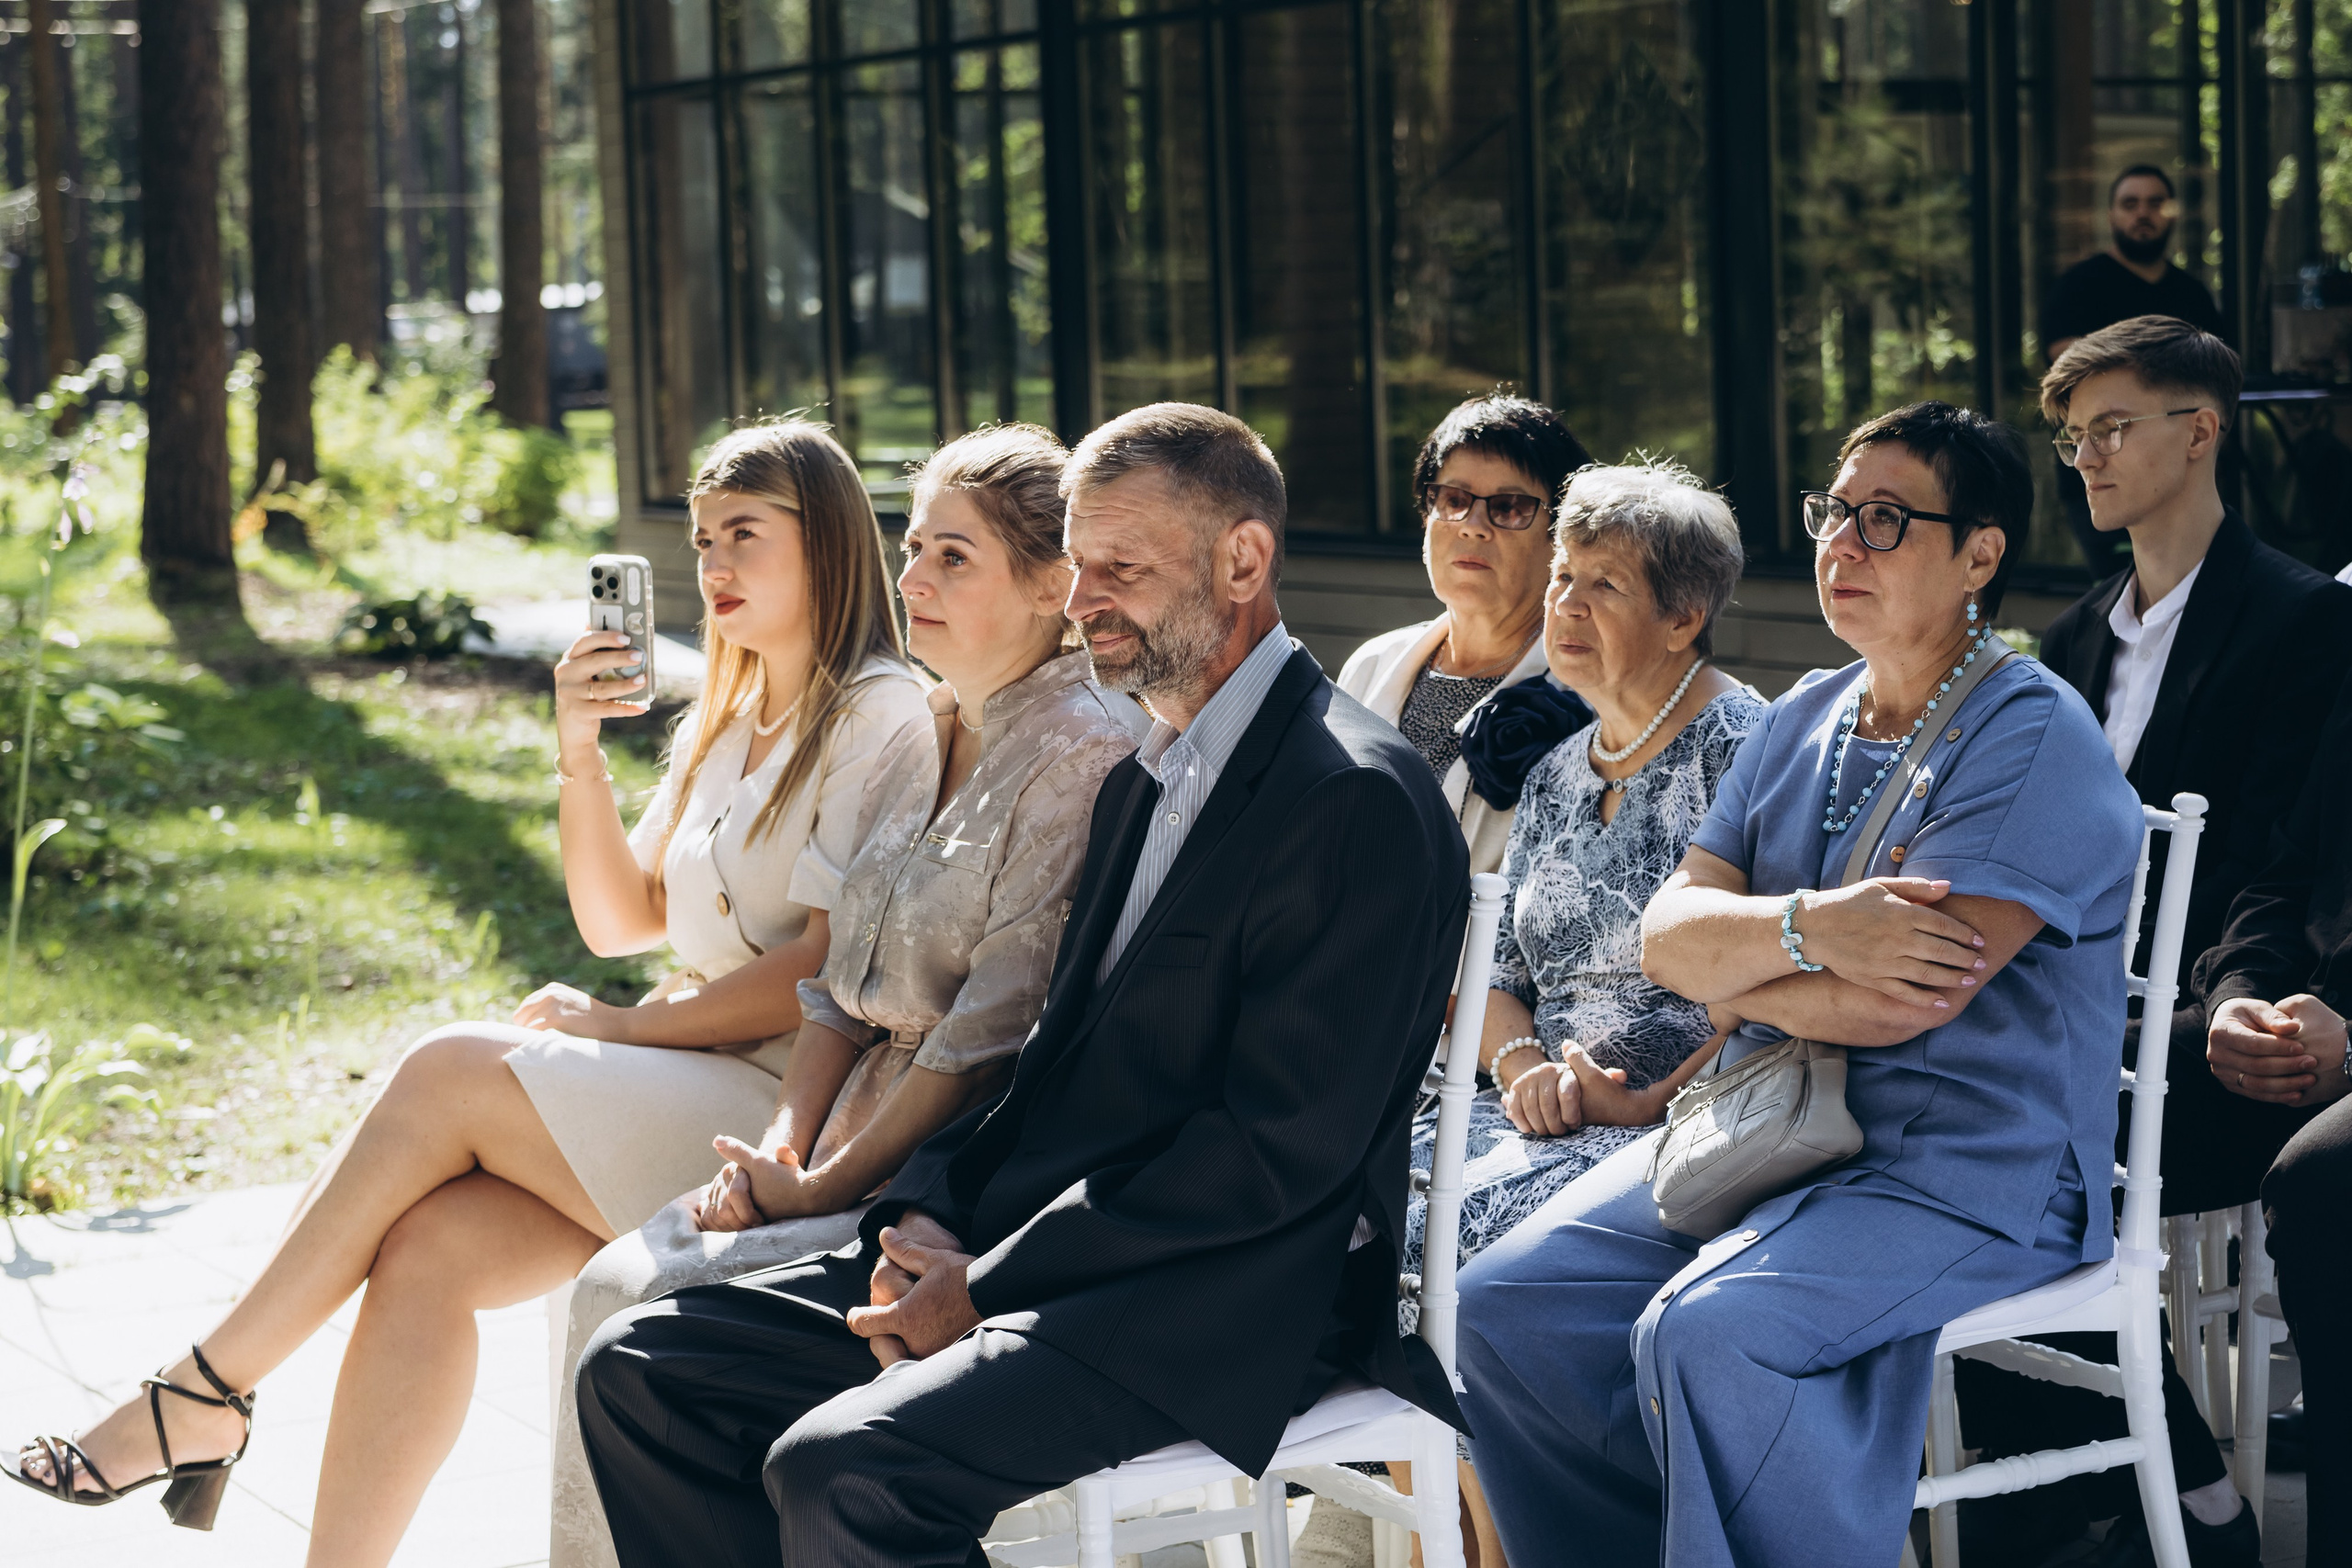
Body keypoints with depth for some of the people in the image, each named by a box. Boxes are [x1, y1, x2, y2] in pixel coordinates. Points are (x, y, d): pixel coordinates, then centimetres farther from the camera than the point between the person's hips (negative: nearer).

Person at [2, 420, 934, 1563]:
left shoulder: (880, 715, -6)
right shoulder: (722, 725, 21)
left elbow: (828, 973, -14)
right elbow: (623, 922, 19)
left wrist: (620, 1024, -9)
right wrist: (580, 761, 3)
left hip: (782, 1116, -7)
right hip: (684, 1089, 7)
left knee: (449, 1073, -21)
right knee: (428, 1246, -19)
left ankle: (204, 1397, -10)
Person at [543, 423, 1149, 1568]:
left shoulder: (1088, 755, -12)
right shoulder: (917, 751, 16)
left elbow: (996, 1031, -17)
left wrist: (822, 1186, -15)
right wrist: (779, 1152, -1)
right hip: (849, 1153, 8)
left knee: (652, 1320, -20)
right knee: (609, 1286, -11)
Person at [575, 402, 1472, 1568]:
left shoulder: (1359, 803, -12)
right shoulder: (1144, 782, 19)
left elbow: (1280, 1149, -18)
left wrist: (987, 1289, -17)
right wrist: (927, 1213, 0)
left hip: (1223, 1308, -10)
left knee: (840, 1471, -31)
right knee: (641, 1369, -1)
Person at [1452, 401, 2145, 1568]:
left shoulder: (2034, 740, -10)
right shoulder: (1800, 723, 15)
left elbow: (1904, 1001, -20)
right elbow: (1667, 936, 4)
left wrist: (1727, 968, -2)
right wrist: (1807, 927, -18)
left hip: (1966, 1175, -8)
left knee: (1707, 1330, -32)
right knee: (1507, 1304, -9)